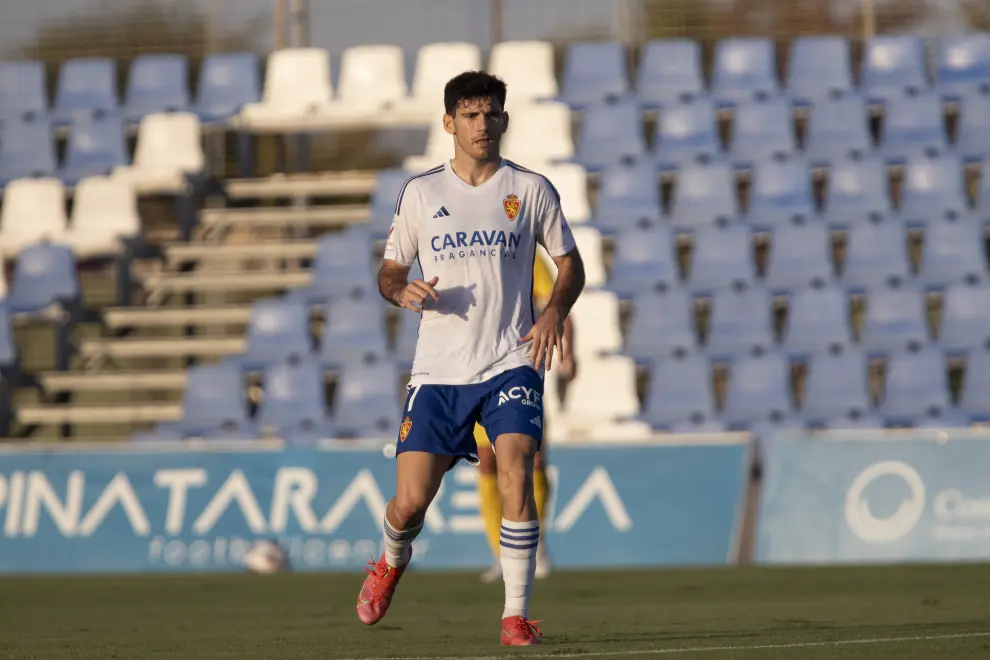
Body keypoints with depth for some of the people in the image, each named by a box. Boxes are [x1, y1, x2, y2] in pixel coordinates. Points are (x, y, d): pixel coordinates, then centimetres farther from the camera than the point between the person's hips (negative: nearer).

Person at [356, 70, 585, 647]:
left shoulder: (531, 189, 4)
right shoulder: (420, 193, 7)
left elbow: (570, 262, 10)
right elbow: (389, 270, 14)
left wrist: (556, 311, -10)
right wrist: (402, 291, -10)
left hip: (511, 362, -1)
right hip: (439, 368, 1)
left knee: (516, 475, -22)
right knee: (411, 501, -2)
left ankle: (517, 615, -15)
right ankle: (392, 565, 33)